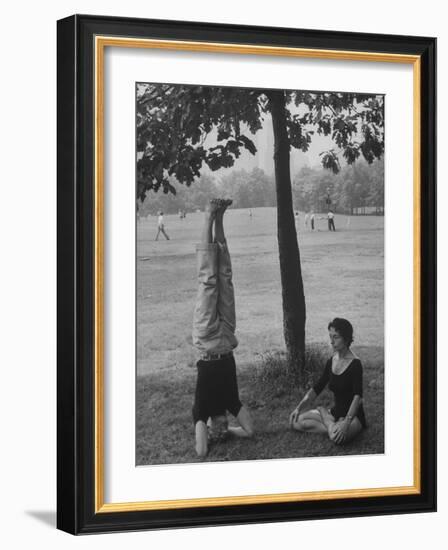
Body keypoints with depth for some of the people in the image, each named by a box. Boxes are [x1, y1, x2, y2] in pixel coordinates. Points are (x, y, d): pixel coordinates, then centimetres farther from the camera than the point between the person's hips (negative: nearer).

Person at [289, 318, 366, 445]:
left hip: (353, 415, -6)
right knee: (296, 421, -9)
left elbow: (357, 397, -27)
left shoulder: (355, 364, -17)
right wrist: (299, 408, -2)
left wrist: (346, 423, -40)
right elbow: (316, 388, 10)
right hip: (335, 412, 6)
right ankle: (334, 427, -6)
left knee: (338, 437, -39)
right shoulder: (331, 362, 5)